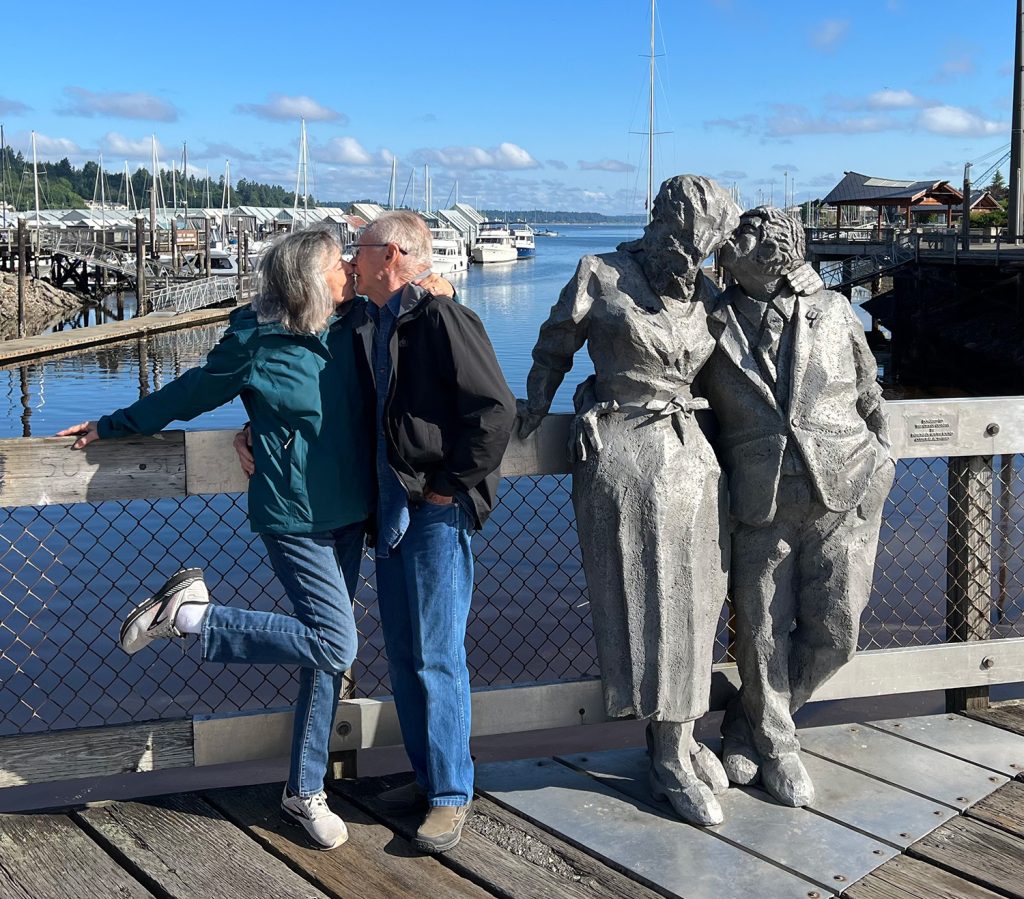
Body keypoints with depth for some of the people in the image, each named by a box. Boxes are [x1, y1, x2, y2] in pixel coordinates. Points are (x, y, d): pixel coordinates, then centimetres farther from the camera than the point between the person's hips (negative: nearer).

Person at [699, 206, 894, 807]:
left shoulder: (834, 312, 5)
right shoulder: (712, 327, 3)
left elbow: (869, 397, 13)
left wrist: (878, 472, 11)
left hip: (843, 497, 1)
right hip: (759, 505, -1)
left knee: (834, 634, 3)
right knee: (763, 633, 4)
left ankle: (747, 728, 23)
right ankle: (776, 748, 27)